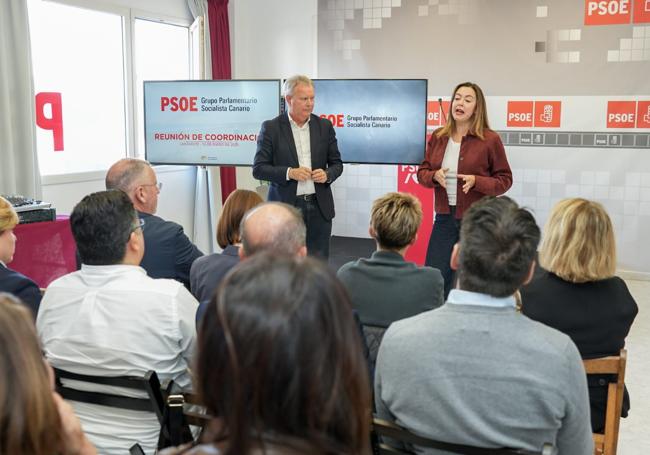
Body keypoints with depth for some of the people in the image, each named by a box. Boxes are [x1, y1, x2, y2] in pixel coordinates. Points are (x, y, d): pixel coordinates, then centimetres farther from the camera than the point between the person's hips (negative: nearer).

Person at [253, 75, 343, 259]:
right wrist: (289, 173, -18)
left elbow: (336, 163, 12)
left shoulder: (325, 126, 7)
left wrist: (327, 174, -10)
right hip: (285, 206, -2)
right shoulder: (271, 128, -2)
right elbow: (258, 169, -4)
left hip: (319, 206, 3)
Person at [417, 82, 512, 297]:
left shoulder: (490, 139, -8)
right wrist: (434, 176, -12)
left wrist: (476, 181, -21)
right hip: (444, 218, 4)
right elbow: (422, 172, 11)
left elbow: (505, 180, -4)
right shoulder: (437, 137, 4)